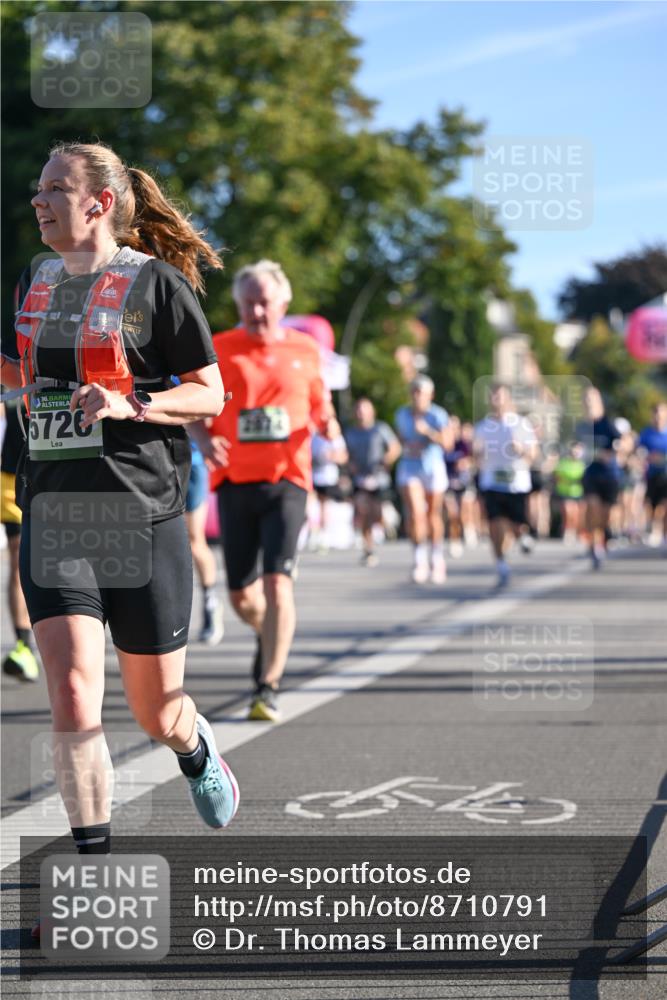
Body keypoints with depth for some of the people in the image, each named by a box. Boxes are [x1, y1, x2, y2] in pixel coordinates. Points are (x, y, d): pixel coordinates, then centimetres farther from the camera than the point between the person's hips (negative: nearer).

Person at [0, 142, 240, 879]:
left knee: (156, 711, 9)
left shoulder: (156, 282, -6)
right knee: (72, 696, -13)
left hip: (142, 518, -3)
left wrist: (129, 404, -19)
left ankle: (197, 751, 46)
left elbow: (211, 394, -4)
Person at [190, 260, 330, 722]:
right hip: (235, 482, 1)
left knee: (277, 581, -16)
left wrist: (327, 424, -6)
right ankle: (270, 637, 41)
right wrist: (205, 440, -14)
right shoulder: (220, 349, 3)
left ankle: (268, 687, -15)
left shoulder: (305, 349, 7)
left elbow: (320, 404, 17)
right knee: (241, 594, 6)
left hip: (286, 481, -1)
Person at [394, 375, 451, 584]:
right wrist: (408, 447, 0)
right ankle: (419, 560, -8)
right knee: (416, 513, -17)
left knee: (434, 516, 7)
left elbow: (447, 442, -18)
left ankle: (437, 559, 25)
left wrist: (428, 431, -31)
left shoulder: (438, 414, -8)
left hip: (433, 467, -1)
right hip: (409, 467, 1)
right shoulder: (402, 414, 4)